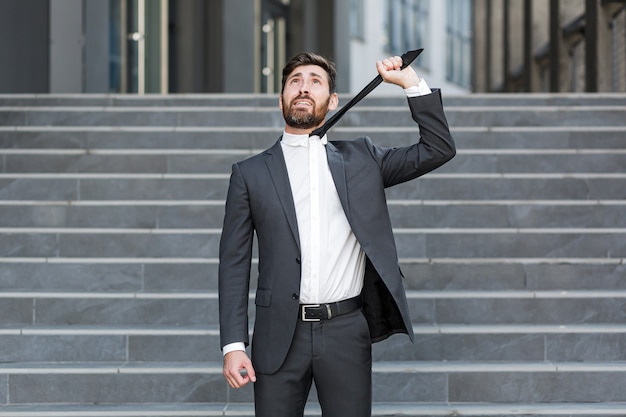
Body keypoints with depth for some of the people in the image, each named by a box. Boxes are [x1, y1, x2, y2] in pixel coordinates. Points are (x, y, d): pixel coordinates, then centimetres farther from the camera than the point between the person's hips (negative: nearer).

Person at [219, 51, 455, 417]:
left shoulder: (360, 159, 12)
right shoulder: (250, 174, 8)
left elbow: (438, 149, 10)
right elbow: (234, 265, 5)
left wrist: (411, 81, 4)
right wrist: (234, 345, -3)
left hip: (346, 332, 1)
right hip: (281, 335, 0)